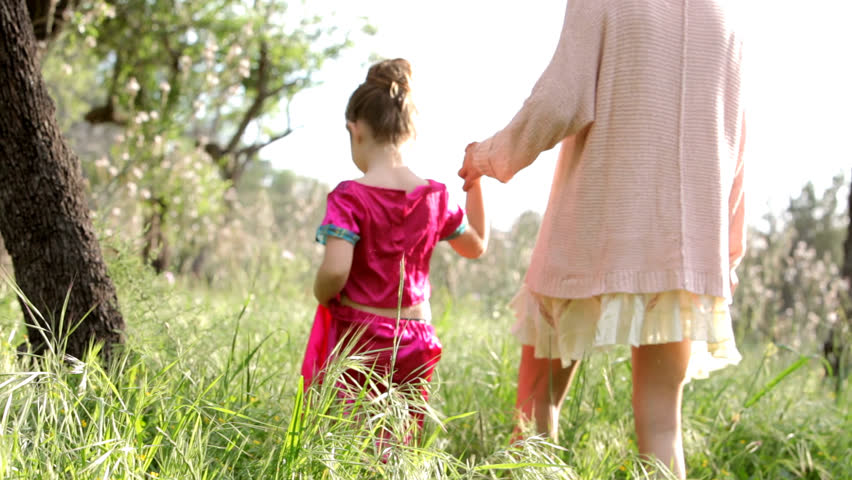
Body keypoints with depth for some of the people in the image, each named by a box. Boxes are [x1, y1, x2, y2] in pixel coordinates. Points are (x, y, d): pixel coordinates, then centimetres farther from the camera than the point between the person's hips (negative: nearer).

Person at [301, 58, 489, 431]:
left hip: (357, 338, -4)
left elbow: (335, 271, -23)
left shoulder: (349, 197, -11)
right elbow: (476, 245, 20)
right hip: (414, 346, 4)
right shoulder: (435, 197, 2)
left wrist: (322, 295, -1)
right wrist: (474, 183, 23)